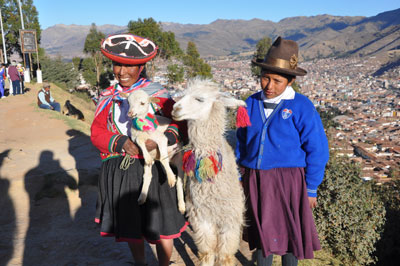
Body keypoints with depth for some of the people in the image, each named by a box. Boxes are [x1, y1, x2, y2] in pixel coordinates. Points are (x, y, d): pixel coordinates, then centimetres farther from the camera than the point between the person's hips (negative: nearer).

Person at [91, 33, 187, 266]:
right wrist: (121, 142, -19)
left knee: (162, 229, 5)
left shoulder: (157, 94, -3)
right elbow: (97, 132, 0)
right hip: (119, 170, 3)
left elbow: (181, 122, -8)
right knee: (130, 227, 17)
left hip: (152, 167, -3)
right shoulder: (109, 97, 5)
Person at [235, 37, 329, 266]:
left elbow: (317, 150, -8)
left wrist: (311, 189, -5)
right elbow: (242, 140, 11)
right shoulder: (251, 103, 2)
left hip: (288, 180, -3)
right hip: (255, 180, 4)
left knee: (288, 232, 12)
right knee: (262, 230, 18)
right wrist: (241, 176, 12)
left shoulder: (301, 107, -11)